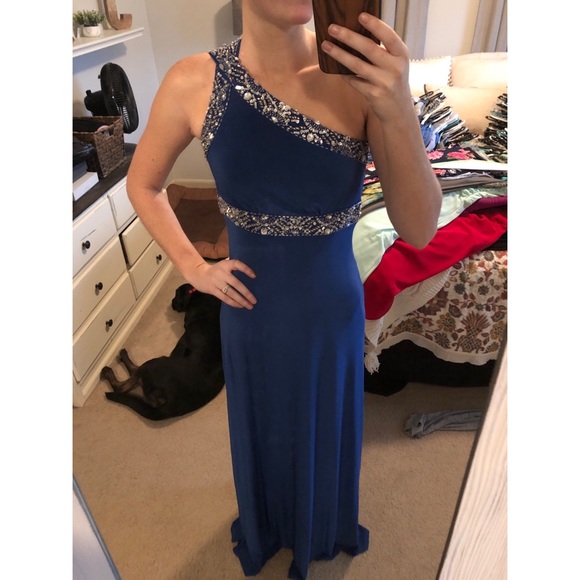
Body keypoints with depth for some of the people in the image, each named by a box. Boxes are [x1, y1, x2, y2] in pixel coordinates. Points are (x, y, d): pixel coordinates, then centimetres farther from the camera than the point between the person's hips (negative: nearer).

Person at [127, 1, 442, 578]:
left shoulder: (361, 70, -17)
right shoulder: (193, 83, -16)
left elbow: (419, 230, -21)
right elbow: (142, 186, 2)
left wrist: (399, 112, -36)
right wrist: (193, 268, -6)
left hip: (336, 306, 1)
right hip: (254, 310, 0)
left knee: (329, 427, 27)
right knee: (264, 428, 27)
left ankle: (326, 522, 65)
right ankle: (266, 525, 65)